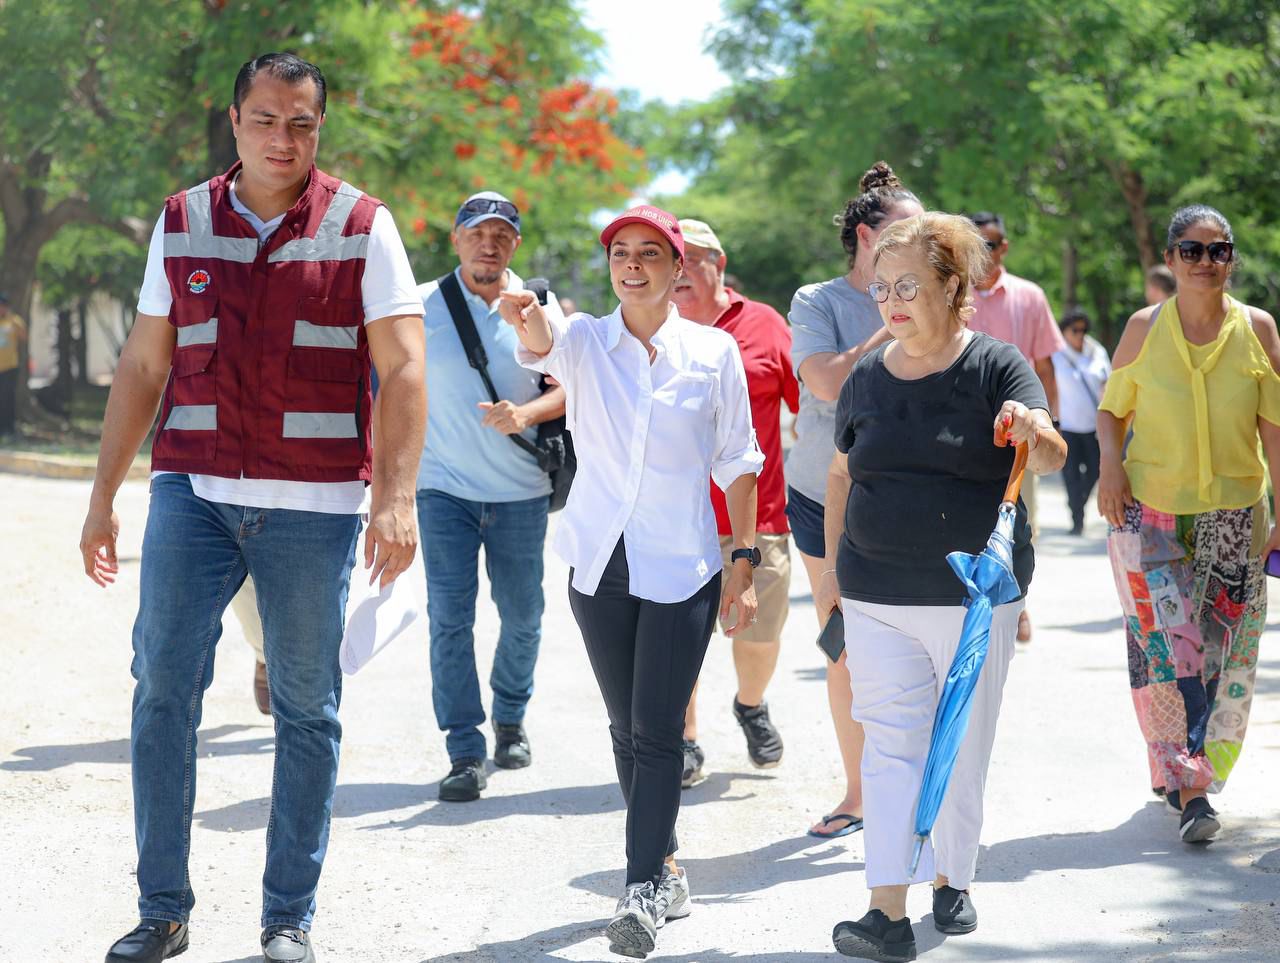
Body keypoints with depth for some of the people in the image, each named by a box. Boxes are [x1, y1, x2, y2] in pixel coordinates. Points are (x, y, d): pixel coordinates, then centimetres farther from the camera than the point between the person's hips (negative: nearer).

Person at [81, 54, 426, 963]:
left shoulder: (362, 226, 1)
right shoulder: (181, 223, 9)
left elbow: (403, 368, -6)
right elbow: (143, 366, 13)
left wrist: (396, 496, -17)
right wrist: (104, 496, 10)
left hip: (315, 504, -2)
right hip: (192, 490, 2)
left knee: (307, 708, 4)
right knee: (162, 689, -3)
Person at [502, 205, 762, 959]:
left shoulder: (714, 352, -1)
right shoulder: (585, 341, 1)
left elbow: (737, 462, 4)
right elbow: (544, 346, -24)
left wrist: (745, 562, 1)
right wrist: (528, 320, -48)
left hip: (682, 569, -3)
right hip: (601, 562, 3)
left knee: (658, 732, -8)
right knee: (627, 729, 12)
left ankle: (643, 893, -8)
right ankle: (666, 867, 27)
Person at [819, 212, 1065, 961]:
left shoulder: (996, 365, -6)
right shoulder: (868, 378, 5)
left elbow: (1051, 456, -19)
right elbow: (843, 474, 16)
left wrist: (1034, 432, -42)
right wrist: (834, 564, 13)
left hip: (976, 595, -2)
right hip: (877, 598, 2)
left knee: (963, 749, 10)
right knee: (890, 747, -2)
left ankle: (952, 880, 28)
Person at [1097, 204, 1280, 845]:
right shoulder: (1144, 329, 0)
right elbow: (1111, 409, 10)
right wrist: (1110, 462, -9)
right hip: (1149, 509, -1)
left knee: (1222, 650, 4)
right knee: (1166, 644, -11)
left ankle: (1179, 767, 24)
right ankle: (1187, 788, -8)